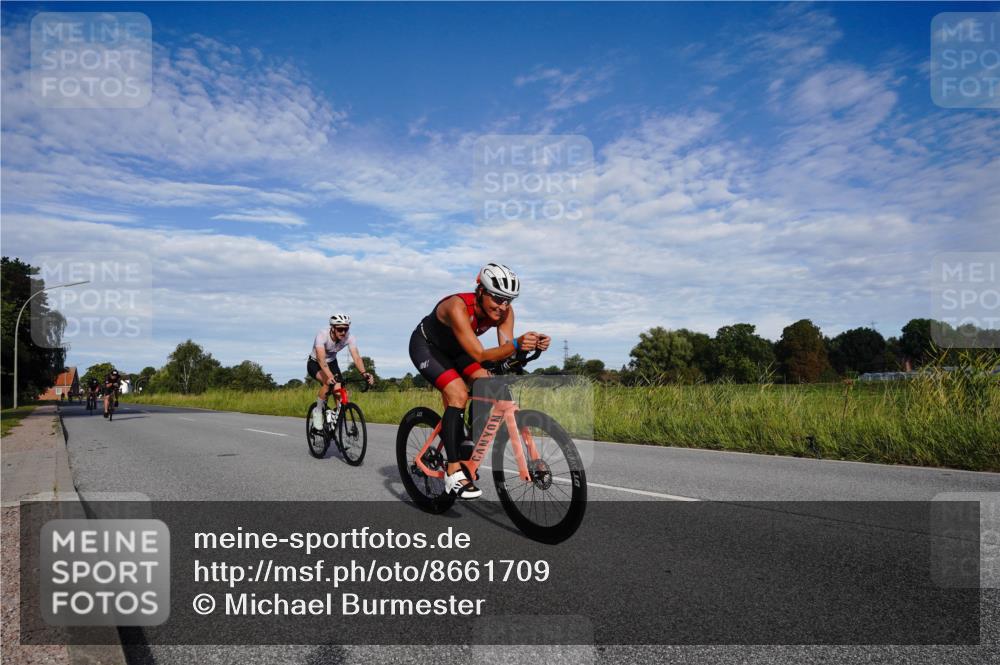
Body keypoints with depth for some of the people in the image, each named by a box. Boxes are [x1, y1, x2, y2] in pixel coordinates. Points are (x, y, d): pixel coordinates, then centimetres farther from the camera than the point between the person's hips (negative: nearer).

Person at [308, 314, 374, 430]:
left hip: (332, 363, 4)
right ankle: (318, 412, -10)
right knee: (328, 382, -32)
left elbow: (356, 357, -33)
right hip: (315, 364, -3)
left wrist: (364, 373, -52)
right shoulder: (322, 335, -34)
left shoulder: (349, 338, -24)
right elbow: (321, 359, -46)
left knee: (339, 390, -19)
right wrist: (329, 376, -62)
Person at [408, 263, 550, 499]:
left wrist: (533, 344, -45)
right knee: (458, 394, -26)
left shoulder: (504, 311, -19)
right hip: (425, 347, -6)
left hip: (453, 349, 7)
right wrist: (516, 344, -58)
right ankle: (453, 472, -23)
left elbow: (505, 350, -26)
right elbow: (480, 355, -43)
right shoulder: (458, 307, -38)